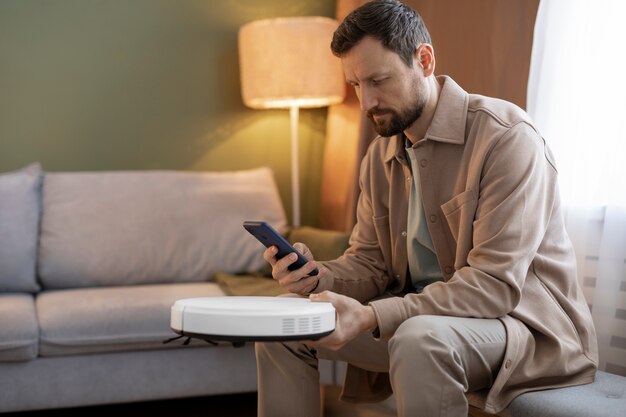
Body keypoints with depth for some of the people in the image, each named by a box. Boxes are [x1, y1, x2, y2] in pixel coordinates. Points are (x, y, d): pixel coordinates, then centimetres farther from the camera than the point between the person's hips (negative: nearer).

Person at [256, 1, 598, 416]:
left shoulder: (506, 136, -18)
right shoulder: (380, 156, 7)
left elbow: (495, 284, -25)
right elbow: (369, 261, 9)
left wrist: (371, 317, -33)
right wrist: (319, 276, -15)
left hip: (522, 317, -7)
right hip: (421, 315, 7)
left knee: (420, 338, -39)